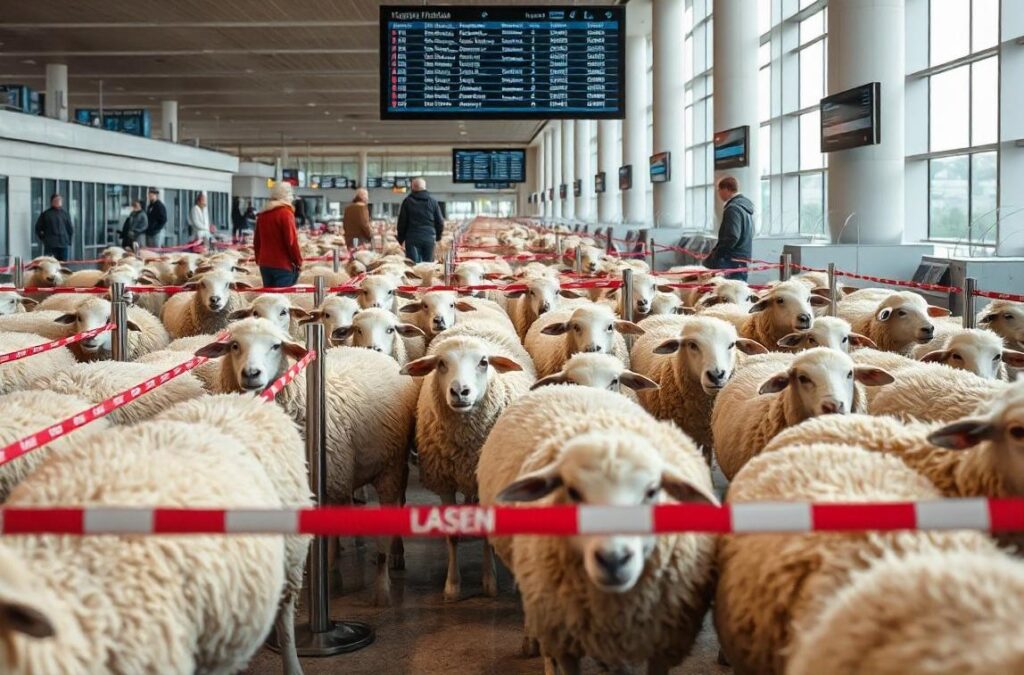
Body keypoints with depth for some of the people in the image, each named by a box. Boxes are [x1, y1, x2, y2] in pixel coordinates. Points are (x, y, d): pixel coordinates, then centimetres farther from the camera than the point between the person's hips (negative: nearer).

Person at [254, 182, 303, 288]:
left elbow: (257, 241, 18)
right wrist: (298, 261, -5)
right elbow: (291, 241, -14)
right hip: (283, 265, -7)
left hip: (264, 264, 7)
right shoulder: (285, 213, -11)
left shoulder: (262, 214, 12)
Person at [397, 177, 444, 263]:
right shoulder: (433, 202, 6)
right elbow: (440, 221, 8)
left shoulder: (407, 201, 1)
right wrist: (438, 236, 23)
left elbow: (402, 222, 2)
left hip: (412, 238, -2)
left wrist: (400, 239, 12)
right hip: (429, 238, 2)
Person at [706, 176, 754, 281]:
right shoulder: (745, 206, 17)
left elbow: (732, 237, -22)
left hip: (732, 261, -10)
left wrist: (714, 255, -14)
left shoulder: (733, 208, -13)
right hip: (744, 260, 10)